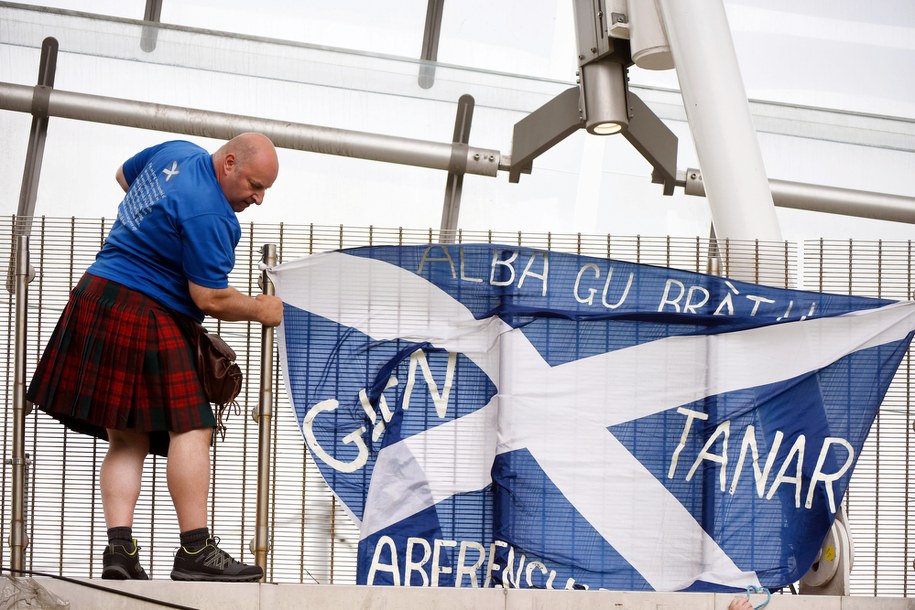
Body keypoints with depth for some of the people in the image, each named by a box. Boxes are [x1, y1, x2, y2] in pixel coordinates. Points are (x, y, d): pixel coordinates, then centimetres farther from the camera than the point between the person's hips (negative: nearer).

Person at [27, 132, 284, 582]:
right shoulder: (210, 216, -18)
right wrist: (261, 310, 0)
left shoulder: (176, 152, 11)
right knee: (191, 427, -9)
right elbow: (211, 300, -17)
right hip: (145, 317, -10)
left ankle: (119, 549, -3)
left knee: (126, 438, 7)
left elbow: (124, 174, 32)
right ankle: (195, 553, -13)